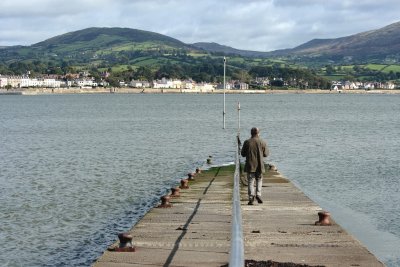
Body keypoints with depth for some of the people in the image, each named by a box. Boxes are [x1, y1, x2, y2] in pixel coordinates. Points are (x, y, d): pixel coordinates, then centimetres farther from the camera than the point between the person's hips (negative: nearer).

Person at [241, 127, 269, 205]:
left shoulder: (247, 142, -5)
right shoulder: (262, 142, -5)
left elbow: (243, 154, 1)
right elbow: (266, 154, 2)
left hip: (250, 166, 0)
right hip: (259, 166, 0)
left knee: (250, 182, 4)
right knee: (259, 180, 15)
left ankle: (251, 197, -8)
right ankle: (258, 194, -3)